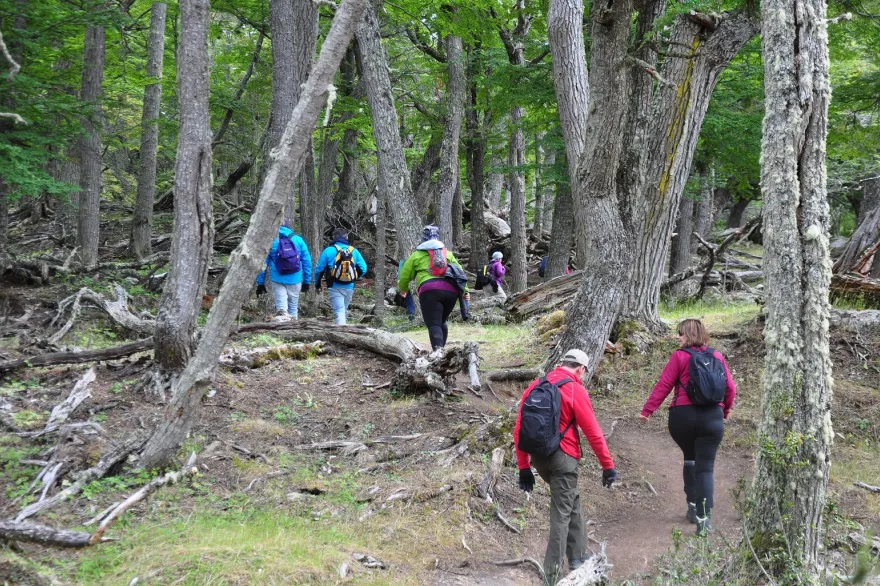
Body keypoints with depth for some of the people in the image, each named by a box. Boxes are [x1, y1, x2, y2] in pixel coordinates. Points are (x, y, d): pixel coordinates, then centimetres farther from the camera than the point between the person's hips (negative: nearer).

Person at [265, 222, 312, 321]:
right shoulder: (298, 240, 3)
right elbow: (307, 261, 4)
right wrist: (307, 281, 11)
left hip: (277, 279, -2)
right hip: (295, 280, 2)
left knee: (281, 306, -4)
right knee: (293, 306, 13)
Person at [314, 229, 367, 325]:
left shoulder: (329, 251, -4)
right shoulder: (354, 251, 5)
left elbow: (319, 269, -1)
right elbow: (363, 269, 4)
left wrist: (317, 283, 14)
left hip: (335, 287, -3)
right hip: (349, 287, 3)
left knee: (339, 312, -7)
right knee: (344, 311, 20)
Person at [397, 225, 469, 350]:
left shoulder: (417, 254, 19)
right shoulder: (447, 253, 29)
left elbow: (404, 276, 21)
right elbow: (459, 271, 20)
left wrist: (403, 290, 39)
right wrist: (465, 290, 21)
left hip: (430, 290, -4)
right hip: (451, 290, 4)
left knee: (434, 324, -10)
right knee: (442, 322, 23)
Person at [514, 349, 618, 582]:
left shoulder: (535, 386, 9)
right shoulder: (575, 390, -8)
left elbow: (519, 430, 8)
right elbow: (593, 432, -8)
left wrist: (524, 467, 13)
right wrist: (608, 466, -1)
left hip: (537, 456, 6)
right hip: (563, 457, -6)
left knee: (571, 500, 23)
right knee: (562, 512, 1)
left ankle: (578, 556, 30)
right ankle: (552, 573, 1)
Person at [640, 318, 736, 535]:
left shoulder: (680, 356, -5)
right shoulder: (717, 356, 6)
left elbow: (663, 385, -8)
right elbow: (730, 388, 8)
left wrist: (647, 409, -3)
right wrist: (725, 411, 23)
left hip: (683, 415, -1)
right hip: (712, 417, 1)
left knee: (690, 458, 23)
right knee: (705, 466, 1)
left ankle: (693, 505, 22)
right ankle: (703, 516, -12)